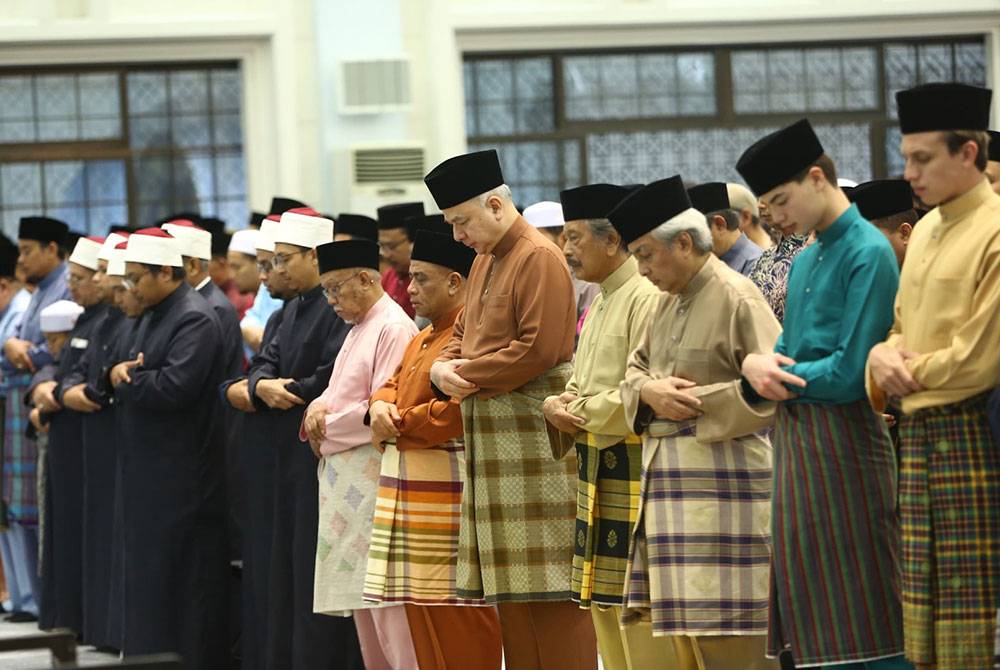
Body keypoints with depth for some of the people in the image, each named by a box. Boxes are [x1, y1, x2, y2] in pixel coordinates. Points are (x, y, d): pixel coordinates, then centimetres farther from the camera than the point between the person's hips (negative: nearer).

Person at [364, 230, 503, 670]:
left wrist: (398, 426, -12)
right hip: (409, 492, 10)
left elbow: (458, 410, -23)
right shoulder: (424, 338, 20)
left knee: (456, 611, -8)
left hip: (448, 496, -10)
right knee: (421, 605, 12)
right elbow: (393, 383, 23)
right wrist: (380, 406, -1)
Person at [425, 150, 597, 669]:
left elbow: (538, 350, -19)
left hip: (532, 440, -9)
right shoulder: (486, 260, 18)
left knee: (544, 578, -8)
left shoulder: (539, 258, -12)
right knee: (508, 582, 10)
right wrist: (444, 367, 0)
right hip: (490, 438, 9)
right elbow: (465, 334, 21)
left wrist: (469, 374, -12)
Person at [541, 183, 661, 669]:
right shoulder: (599, 305, 19)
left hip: (634, 472, -10)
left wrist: (579, 412, -11)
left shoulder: (647, 299, -14)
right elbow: (578, 387, 23)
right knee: (605, 611, 13)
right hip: (596, 471, 10)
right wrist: (557, 406, 1)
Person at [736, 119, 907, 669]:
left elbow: (851, 372, -17)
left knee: (869, 612, -7)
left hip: (842, 440, -9)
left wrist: (773, 373, -5)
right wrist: (759, 365, -4)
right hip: (796, 436, 9)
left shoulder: (869, 253, -11)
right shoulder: (806, 260, 17)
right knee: (816, 608, 10)